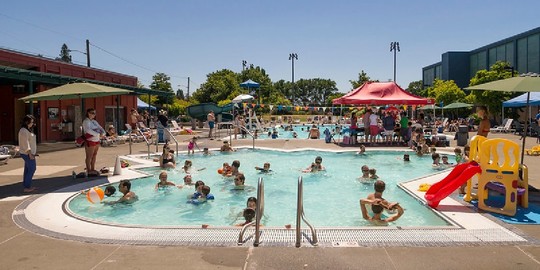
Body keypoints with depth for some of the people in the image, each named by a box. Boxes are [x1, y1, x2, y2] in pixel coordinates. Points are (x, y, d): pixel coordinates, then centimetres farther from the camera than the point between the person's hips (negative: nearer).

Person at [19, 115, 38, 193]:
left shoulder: (27, 130, 15)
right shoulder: (24, 131, -16)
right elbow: (25, 143, -20)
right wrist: (30, 154, -22)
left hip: (29, 153, 10)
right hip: (27, 153, -10)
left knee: (27, 170, 13)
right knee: (32, 169, -7)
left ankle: (26, 186, 19)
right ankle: (26, 187, -4)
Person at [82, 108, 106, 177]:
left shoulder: (94, 121, 17)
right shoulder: (86, 121, -9)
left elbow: (100, 128, 12)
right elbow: (88, 130, -25)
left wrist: (103, 133, -11)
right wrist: (98, 135, -29)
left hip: (97, 140, 8)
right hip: (90, 141, -8)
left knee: (94, 155, 13)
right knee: (89, 156, -1)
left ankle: (93, 169, 22)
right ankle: (89, 171, 4)